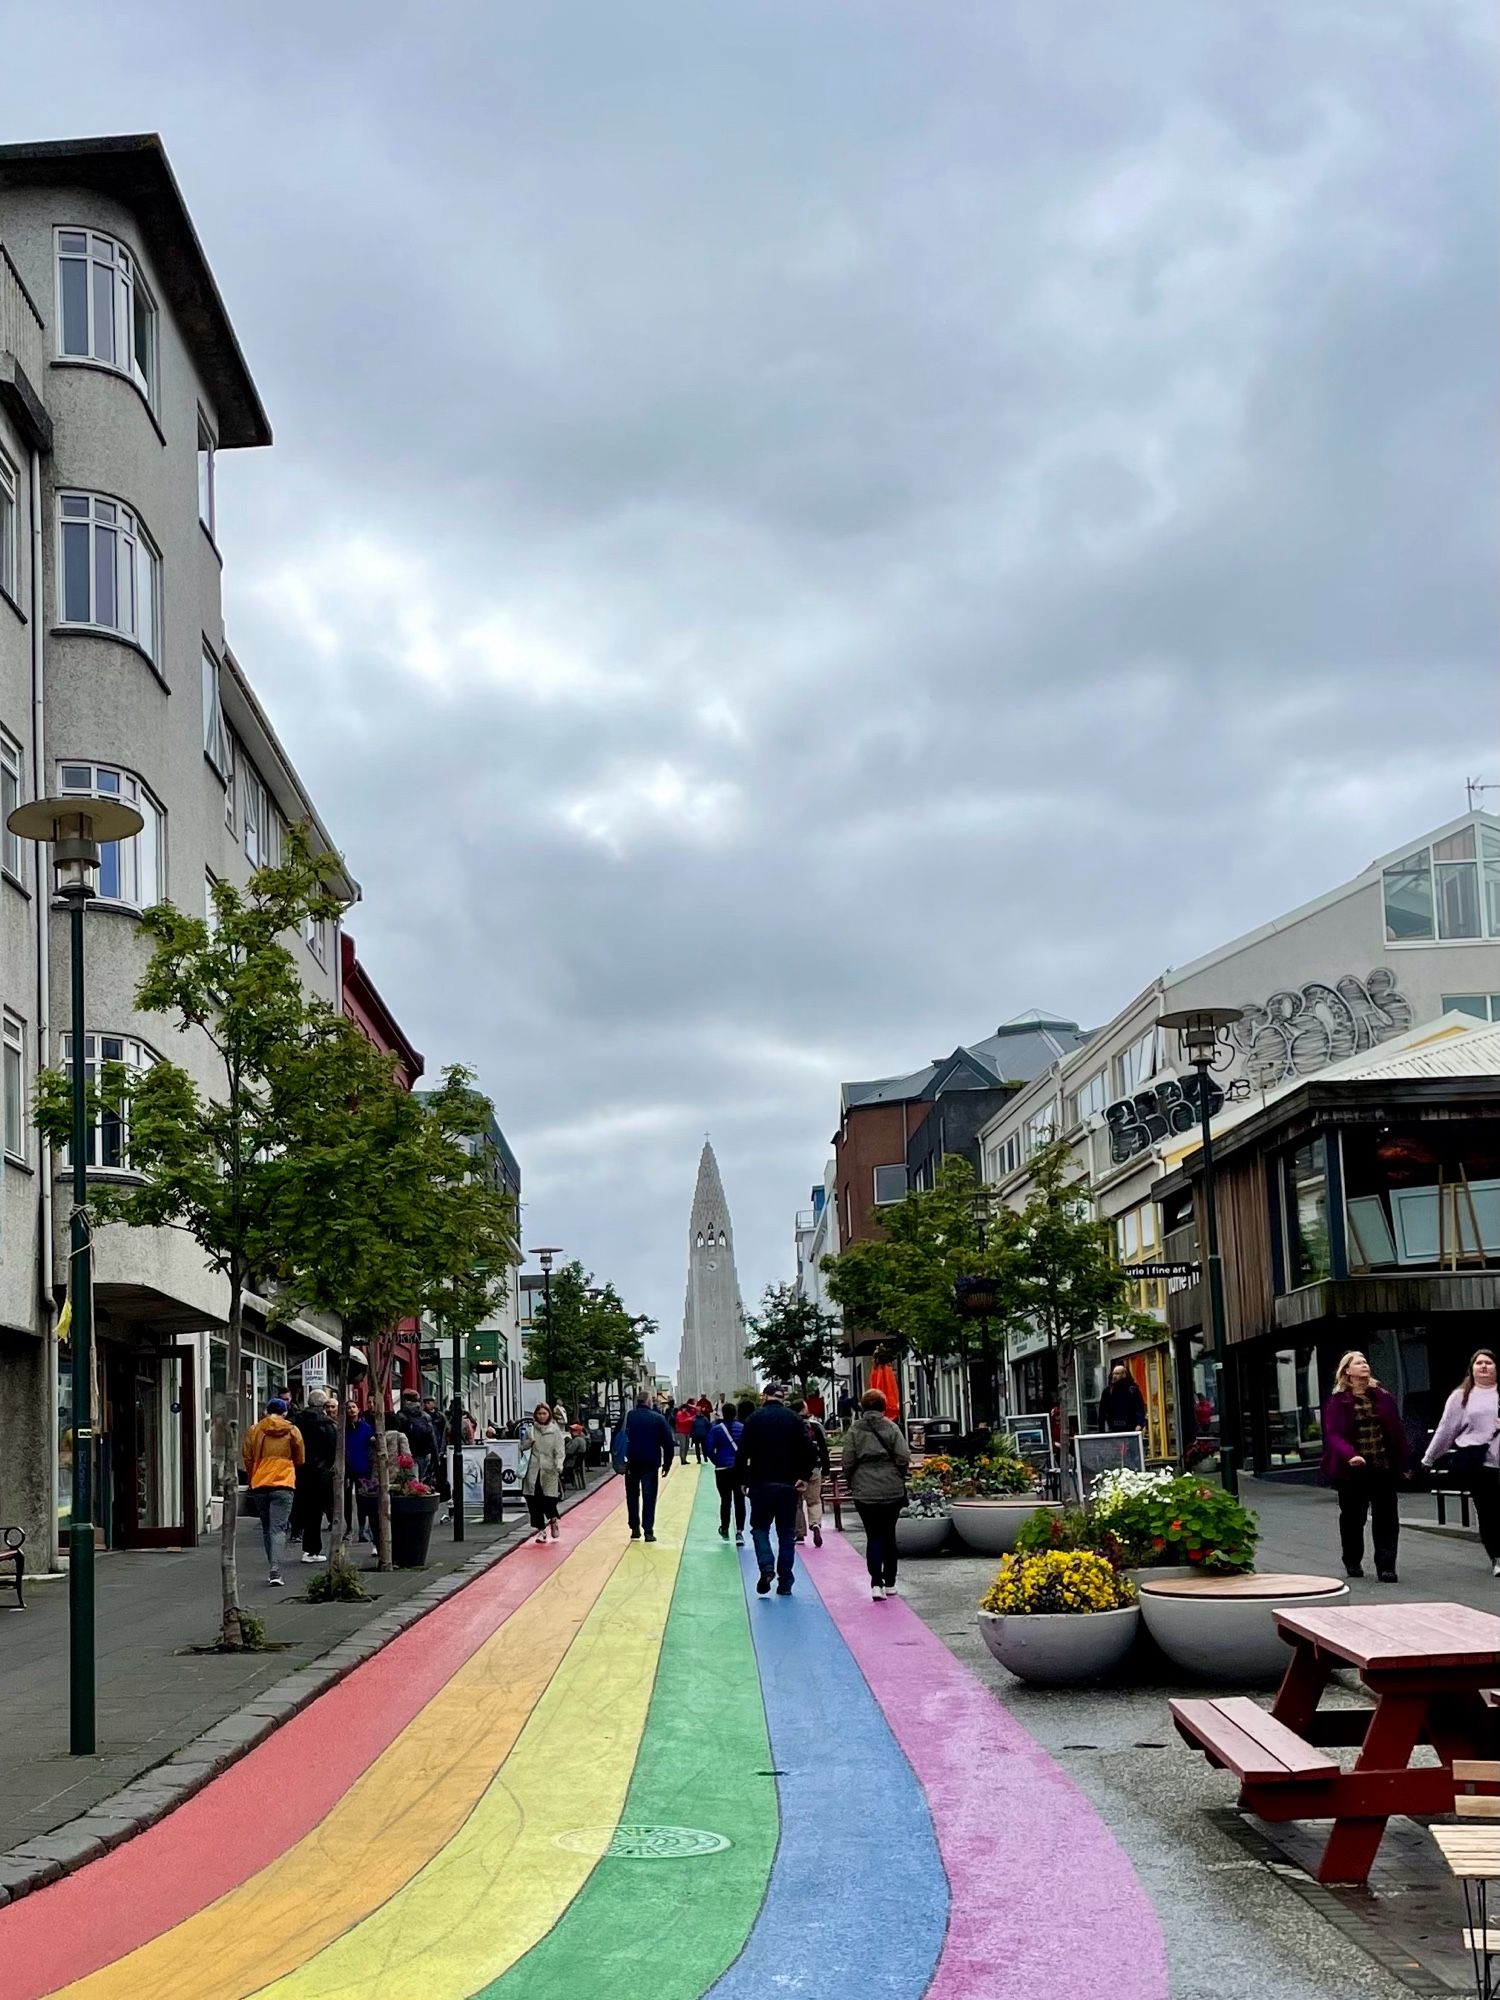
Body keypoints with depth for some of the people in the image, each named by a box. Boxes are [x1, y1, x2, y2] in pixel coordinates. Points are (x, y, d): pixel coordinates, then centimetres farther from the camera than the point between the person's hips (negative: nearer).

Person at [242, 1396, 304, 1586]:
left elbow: (247, 1458, 8)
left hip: (259, 1486, 2)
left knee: (267, 1530, 16)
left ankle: (273, 1569, 19)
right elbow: (299, 1460, 9)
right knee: (278, 1529, -5)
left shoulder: (254, 1430, 4)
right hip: (283, 1485, -2)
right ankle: (275, 1572, -18)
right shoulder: (292, 1431, 2)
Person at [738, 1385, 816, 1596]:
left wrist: (744, 1480, 1)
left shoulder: (755, 1419, -3)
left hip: (761, 1483, -2)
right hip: (788, 1484, 2)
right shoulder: (794, 1420, 2)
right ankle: (785, 1582, 7)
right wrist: (803, 1476, 2)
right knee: (787, 1533, 9)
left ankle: (766, 1566, -14)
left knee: (760, 1527, 11)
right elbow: (810, 1452, -5)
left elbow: (743, 1452, -8)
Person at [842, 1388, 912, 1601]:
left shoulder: (855, 1431, -1)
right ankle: (889, 1583, 19)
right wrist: (899, 1477, 11)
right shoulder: (892, 1428, -2)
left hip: (865, 1492, -1)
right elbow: (904, 1457, -7)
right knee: (889, 1535, 13)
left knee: (873, 1536, 2)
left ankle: (876, 1583, -14)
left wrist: (851, 1484, 12)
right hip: (892, 1491, 1)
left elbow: (848, 1462, -3)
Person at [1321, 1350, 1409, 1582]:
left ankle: (1386, 1566, 2)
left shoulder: (1382, 1397, 7)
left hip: (1384, 1468, 2)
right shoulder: (1338, 1402, -4)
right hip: (1353, 1470, -2)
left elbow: (1396, 1430, 8)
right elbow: (1333, 1435, -13)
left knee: (1386, 1519, -1)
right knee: (1353, 1518, 10)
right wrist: (1349, 1455, -31)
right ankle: (1353, 1563, 26)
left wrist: (1403, 1461, 4)